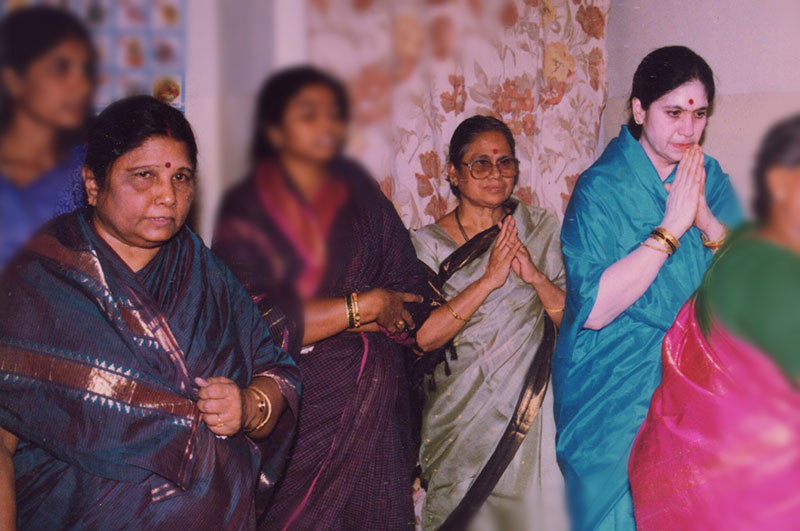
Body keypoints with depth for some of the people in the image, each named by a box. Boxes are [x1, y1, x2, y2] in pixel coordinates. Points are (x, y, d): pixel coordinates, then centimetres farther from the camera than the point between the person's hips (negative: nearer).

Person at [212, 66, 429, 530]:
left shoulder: (361, 195, 11)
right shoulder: (248, 208, 0)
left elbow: (412, 301, 3)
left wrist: (312, 318, -11)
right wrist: (368, 305, -8)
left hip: (372, 404, 3)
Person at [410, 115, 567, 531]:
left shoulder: (540, 228, 6)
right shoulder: (428, 243, 1)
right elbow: (422, 337, -11)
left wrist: (535, 276, -14)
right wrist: (488, 280, -17)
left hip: (534, 412, 1)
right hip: (461, 415, -1)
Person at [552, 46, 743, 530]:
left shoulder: (712, 181, 2)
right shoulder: (601, 189, -14)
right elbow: (595, 309, -24)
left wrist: (707, 220, -17)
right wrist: (672, 227, -23)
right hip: (614, 397, -5)